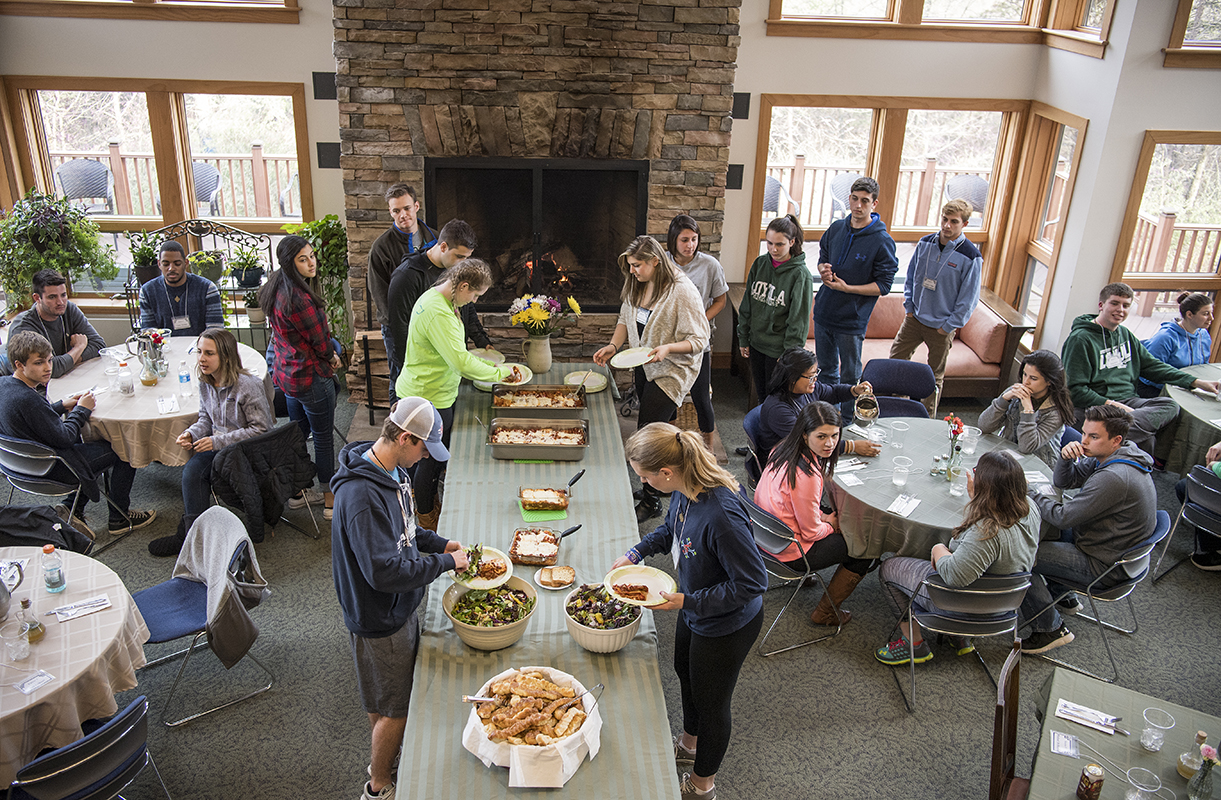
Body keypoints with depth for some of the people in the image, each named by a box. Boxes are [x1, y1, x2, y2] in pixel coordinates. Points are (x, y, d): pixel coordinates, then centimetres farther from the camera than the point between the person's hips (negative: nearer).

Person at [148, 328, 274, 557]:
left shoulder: (248, 386, -19)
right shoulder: (205, 383, 4)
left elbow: (260, 430, -18)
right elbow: (206, 419, 16)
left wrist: (218, 441, -21)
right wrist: (191, 433, -7)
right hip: (221, 448, 6)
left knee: (194, 469, -24)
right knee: (192, 469, -23)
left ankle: (190, 535, -10)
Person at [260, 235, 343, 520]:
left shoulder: (277, 289, 3)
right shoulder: (299, 298, -28)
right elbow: (321, 340, -19)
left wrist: (328, 353, 3)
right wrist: (332, 358, 4)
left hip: (287, 373, 9)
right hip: (311, 376, -9)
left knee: (299, 431, 22)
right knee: (323, 437, 4)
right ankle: (331, 501, 15)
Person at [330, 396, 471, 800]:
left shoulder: (391, 470, -1)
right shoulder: (361, 495, -33)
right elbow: (384, 571, -33)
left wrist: (440, 544, 1)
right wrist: (446, 562, -23)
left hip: (398, 606, 9)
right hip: (379, 619, -9)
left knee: (389, 700, 26)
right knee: (394, 708, 10)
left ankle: (384, 758, 47)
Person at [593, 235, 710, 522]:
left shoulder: (682, 292, -21)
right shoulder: (637, 285, 3)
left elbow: (698, 340, -19)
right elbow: (626, 319, 15)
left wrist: (667, 348, -34)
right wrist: (613, 346, -3)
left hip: (672, 372, -8)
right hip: (644, 367, 8)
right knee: (658, 427, 18)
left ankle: (651, 501, 4)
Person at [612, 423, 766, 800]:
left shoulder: (722, 517, -41)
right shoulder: (685, 491, -14)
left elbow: (753, 582, -31)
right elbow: (672, 529, 9)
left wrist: (686, 601, -27)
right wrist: (636, 553, -3)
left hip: (726, 627, -8)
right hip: (694, 612, 8)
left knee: (711, 701, 17)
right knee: (686, 675, 31)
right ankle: (690, 744, 62)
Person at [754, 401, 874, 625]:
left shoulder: (784, 450, -6)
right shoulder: (806, 475, -33)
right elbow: (811, 532, -20)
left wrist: (822, 516, 5)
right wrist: (830, 525, 0)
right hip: (791, 551, -9)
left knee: (835, 516, 30)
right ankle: (825, 613, 19)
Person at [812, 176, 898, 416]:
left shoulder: (882, 241, -14)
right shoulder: (836, 228, 3)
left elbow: (884, 285, -12)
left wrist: (846, 288, -21)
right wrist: (823, 269, -6)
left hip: (852, 320, -5)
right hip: (824, 313, 5)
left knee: (850, 376, 8)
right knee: (826, 369, 19)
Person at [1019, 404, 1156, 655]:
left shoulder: (1114, 478, -32)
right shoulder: (1106, 457, -1)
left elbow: (1063, 517, -26)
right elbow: (1064, 482, 8)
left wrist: (1027, 492, -14)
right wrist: (1066, 457, -13)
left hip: (1103, 566, -10)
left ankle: (1051, 629, 2)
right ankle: (1063, 596, 31)